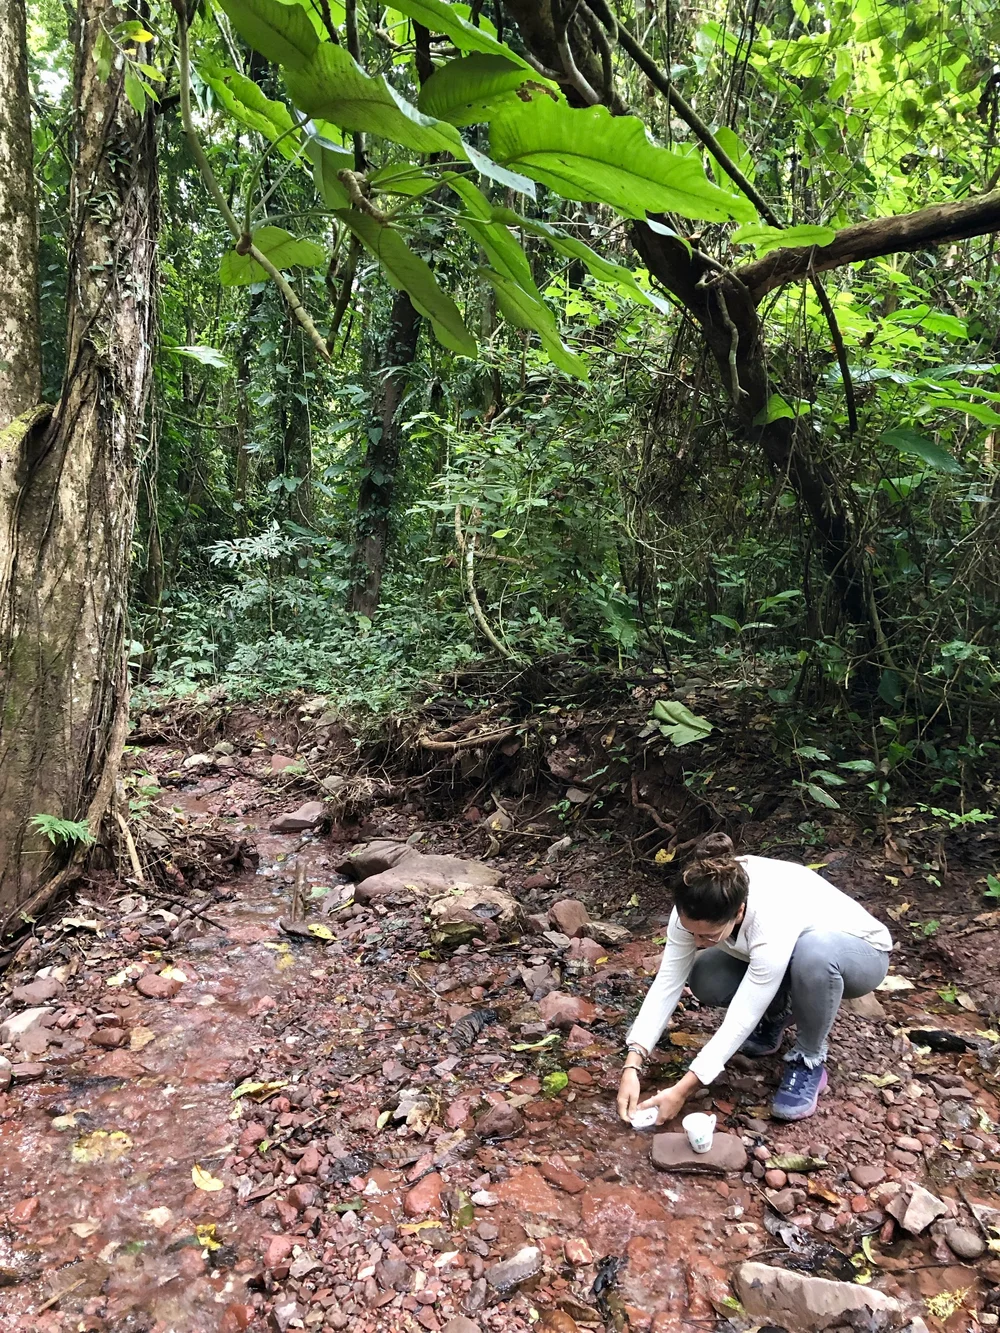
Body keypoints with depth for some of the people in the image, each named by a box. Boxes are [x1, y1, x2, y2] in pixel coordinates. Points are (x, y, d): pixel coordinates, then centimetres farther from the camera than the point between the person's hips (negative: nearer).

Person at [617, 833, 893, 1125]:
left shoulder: (773, 923, -42)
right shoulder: (697, 906, -26)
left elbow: (743, 1018, -36)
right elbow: (668, 981, -23)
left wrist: (682, 1091, -33)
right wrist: (632, 1066, -30)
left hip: (860, 953, -5)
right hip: (779, 955, 5)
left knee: (815, 952, -40)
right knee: (704, 979, -21)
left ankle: (809, 1060, -14)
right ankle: (775, 1017, 9)